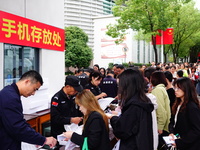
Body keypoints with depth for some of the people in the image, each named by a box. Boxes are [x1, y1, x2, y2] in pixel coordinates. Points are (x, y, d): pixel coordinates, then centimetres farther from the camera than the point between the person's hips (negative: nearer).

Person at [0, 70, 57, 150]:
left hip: (10, 143, 9)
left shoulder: (10, 92, 7)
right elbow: (18, 128, -28)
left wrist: (37, 139, 8)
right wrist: (43, 140, -20)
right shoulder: (10, 97, -25)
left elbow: (19, 122, 13)